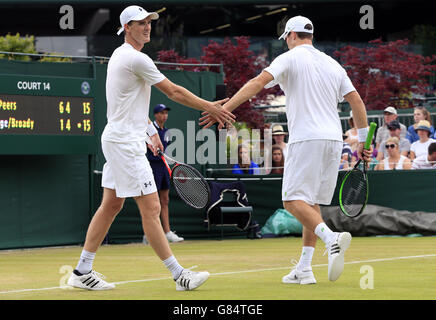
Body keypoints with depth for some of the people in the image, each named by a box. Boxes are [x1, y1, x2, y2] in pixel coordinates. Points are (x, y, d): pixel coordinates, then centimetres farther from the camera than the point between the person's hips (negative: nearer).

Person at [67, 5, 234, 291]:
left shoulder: (120, 55, 15)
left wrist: (150, 130, 23)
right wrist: (210, 107, -5)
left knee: (111, 205, 12)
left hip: (118, 138, 11)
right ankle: (179, 275, -6)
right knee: (151, 208, -8)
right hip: (125, 142, -11)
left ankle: (83, 271, 14)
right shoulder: (137, 59, -17)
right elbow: (174, 92, -12)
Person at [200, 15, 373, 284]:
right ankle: (304, 269, 6)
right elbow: (357, 102, 14)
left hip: (306, 139, -6)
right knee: (311, 203, 11)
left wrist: (225, 108, -17)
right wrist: (363, 141, 20)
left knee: (294, 200, -9)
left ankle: (331, 238, -35)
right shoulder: (333, 65, 17)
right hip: (333, 139, 6)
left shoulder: (290, 58, 0)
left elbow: (259, 82, -13)